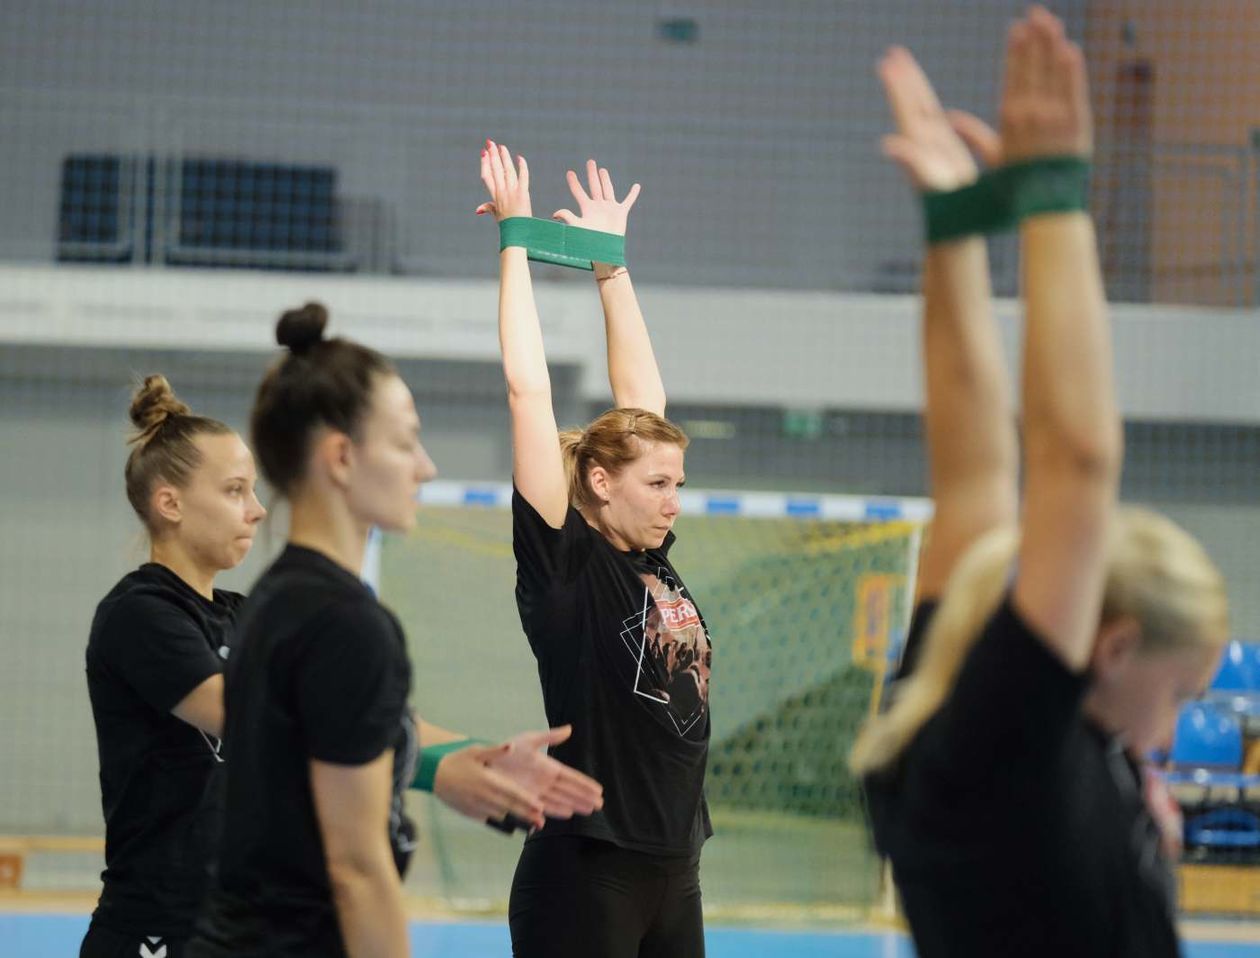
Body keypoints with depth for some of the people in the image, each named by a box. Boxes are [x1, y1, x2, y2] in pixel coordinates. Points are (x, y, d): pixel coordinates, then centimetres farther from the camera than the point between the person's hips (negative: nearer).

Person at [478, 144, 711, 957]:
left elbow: (642, 395, 19)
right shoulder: (564, 561, -7)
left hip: (673, 875, 7)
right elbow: (529, 391, -10)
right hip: (584, 880, -7)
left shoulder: (653, 561, 10)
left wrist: (611, 260, 20)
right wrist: (516, 239, -4)